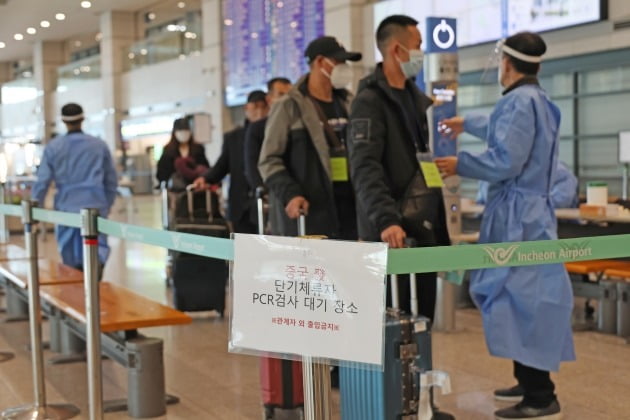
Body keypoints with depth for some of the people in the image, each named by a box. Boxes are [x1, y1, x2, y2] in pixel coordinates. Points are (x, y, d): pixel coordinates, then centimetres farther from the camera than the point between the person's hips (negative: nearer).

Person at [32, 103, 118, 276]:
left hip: (66, 208, 0)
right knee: (98, 247, 0)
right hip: (96, 207, 0)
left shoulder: (53, 147, 1)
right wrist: (107, 204, 22)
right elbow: (111, 179, 10)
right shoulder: (99, 145, 4)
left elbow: (42, 181, 1)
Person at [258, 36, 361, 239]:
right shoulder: (290, 107, -1)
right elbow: (269, 160, -4)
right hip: (308, 212, -5)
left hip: (349, 209, 6)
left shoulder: (347, 104, 16)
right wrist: (289, 195, -17)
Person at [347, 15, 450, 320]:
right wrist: (385, 219, -35)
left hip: (424, 229, 8)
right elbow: (365, 168, -21)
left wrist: (441, 229, 16)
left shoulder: (420, 100, 17)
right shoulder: (370, 101, -9)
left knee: (421, 320, 12)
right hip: (391, 233, -8)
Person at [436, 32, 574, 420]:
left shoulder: (520, 101, -15)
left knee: (520, 299, -8)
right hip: (527, 210, 10)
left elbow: (505, 161, -20)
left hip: (517, 213, -10)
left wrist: (460, 164, -6)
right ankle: (530, 382, 23)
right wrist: (466, 123, 52)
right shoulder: (536, 100, 17)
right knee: (523, 298, 15)